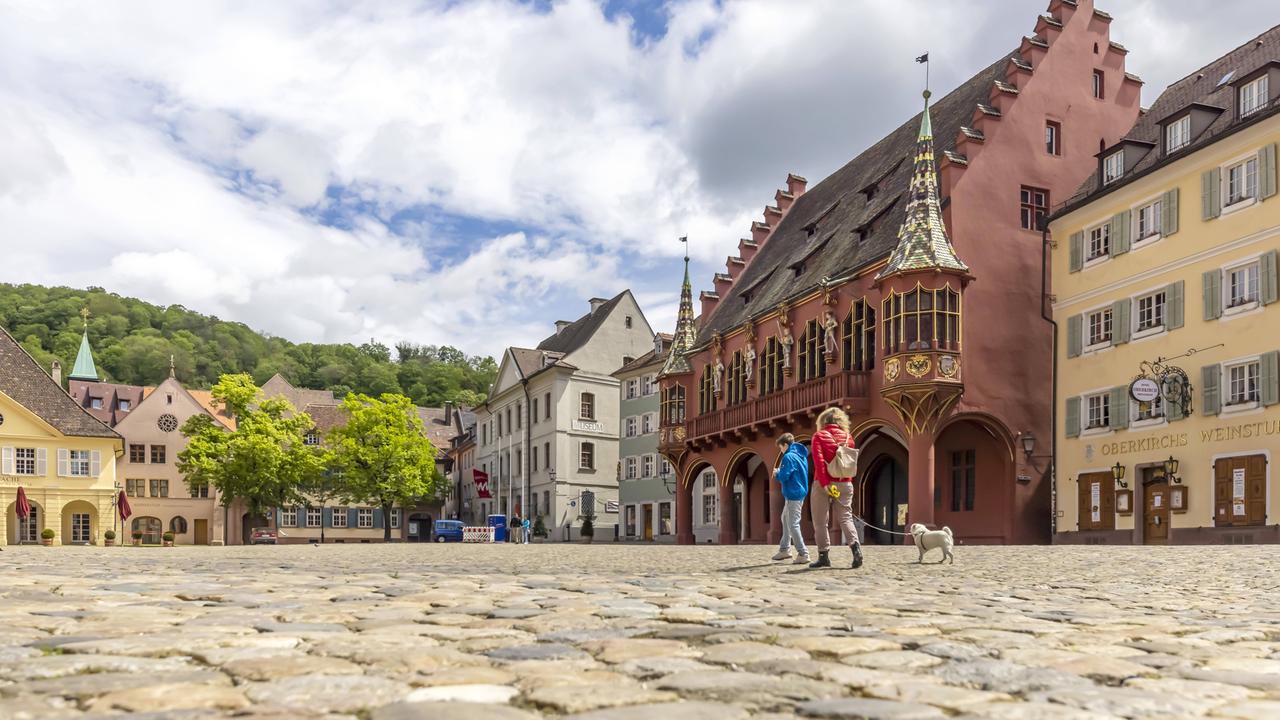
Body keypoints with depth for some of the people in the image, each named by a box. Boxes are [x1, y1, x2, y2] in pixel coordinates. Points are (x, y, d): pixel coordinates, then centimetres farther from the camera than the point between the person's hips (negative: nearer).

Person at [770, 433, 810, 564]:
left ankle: (803, 554, -8)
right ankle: (785, 549, 27)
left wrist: (776, 473, 1)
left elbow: (783, 476, -20)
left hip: (793, 494, -10)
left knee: (793, 524, -7)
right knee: (785, 518, 21)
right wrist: (780, 472, 14)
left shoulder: (788, 457, -15)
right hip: (800, 492, 10)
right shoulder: (801, 456, 14)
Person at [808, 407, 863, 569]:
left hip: (823, 483, -3)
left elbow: (819, 460, -14)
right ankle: (855, 545, -14)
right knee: (846, 517, 8)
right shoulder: (848, 438, 8)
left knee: (821, 521, 4)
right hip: (845, 484, 3)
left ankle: (823, 556, 4)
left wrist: (824, 483, -17)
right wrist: (847, 480, 15)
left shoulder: (819, 436, -2)